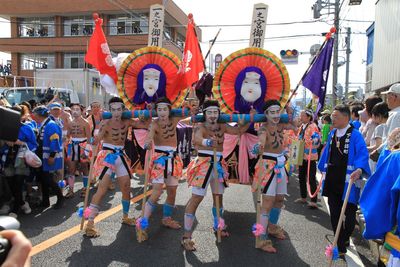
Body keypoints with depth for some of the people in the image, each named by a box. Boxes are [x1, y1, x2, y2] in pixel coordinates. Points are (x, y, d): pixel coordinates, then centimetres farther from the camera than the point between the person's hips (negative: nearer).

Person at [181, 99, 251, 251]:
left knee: (218, 196, 15)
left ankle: (218, 226, 37)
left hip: (219, 164, 6)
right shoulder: (200, 126, -10)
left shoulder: (222, 127, 8)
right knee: (196, 198, -10)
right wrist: (207, 141, -53)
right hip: (203, 163, -6)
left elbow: (239, 130, 15)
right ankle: (186, 237, -7)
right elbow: (197, 138, -32)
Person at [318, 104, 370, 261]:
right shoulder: (332, 134, 10)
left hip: (347, 180, -5)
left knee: (349, 213, 5)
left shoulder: (355, 135, -9)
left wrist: (359, 169, -35)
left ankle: (344, 238, 34)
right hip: (332, 180, 5)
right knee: (335, 215, 8)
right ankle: (341, 247, 21)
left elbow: (363, 154, -19)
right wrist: (323, 169, 21)